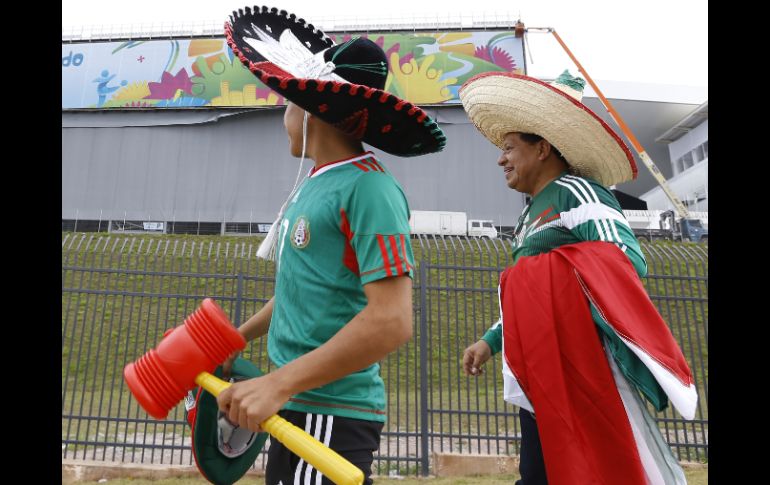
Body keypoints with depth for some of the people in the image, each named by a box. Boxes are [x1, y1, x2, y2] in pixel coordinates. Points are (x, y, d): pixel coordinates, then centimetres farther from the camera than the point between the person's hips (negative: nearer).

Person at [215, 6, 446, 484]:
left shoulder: (368, 188, -18)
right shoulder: (317, 183, 9)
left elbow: (391, 320, -26)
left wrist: (277, 383, -24)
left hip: (330, 413, -8)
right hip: (301, 405, 9)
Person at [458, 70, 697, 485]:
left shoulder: (575, 190, -6)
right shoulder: (533, 212, 20)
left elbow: (628, 260, -19)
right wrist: (491, 341, 19)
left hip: (575, 367, -9)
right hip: (540, 374, 9)